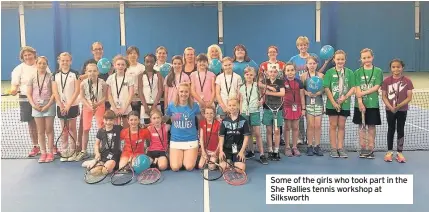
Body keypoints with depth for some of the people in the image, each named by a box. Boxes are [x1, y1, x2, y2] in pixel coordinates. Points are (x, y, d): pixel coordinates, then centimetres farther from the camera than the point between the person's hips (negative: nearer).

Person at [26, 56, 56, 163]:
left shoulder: (50, 77, -2)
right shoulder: (32, 78, 7)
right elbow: (29, 94, 6)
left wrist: (48, 105, -12)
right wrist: (34, 105, -7)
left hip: (49, 106, -3)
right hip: (36, 107, 3)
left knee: (49, 130, 2)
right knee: (40, 131, 7)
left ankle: (50, 153, 9)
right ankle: (43, 153, 14)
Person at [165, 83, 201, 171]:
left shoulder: (194, 106, -4)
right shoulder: (171, 106, -2)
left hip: (191, 140, -1)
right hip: (175, 140, 1)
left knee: (189, 167, -12)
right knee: (175, 168, -11)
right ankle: (180, 157, 24)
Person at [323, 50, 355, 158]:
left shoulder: (349, 72, 3)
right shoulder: (330, 72, -1)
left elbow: (353, 88, 1)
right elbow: (326, 88, -6)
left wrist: (345, 97, -14)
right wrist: (333, 102, -12)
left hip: (345, 104, 1)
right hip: (332, 104, -1)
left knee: (341, 126, 8)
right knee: (333, 126, 5)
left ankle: (340, 148, 16)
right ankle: (333, 149, 11)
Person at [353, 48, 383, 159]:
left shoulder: (378, 71, 2)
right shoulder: (358, 72, 4)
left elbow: (376, 87, -7)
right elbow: (357, 89, -4)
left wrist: (363, 93, -16)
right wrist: (360, 102, -15)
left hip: (373, 104, -1)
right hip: (360, 104, 1)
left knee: (371, 126, 5)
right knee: (361, 126, 6)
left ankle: (371, 149, 12)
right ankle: (363, 149, 14)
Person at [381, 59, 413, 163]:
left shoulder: (407, 81, -6)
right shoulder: (386, 81, -4)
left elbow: (409, 97, -7)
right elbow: (384, 96, -3)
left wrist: (399, 106, -20)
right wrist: (390, 107, -18)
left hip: (402, 110, 0)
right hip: (390, 110, 0)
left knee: (400, 130, 7)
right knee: (391, 130, 10)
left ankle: (399, 152, 16)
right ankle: (389, 151, 19)